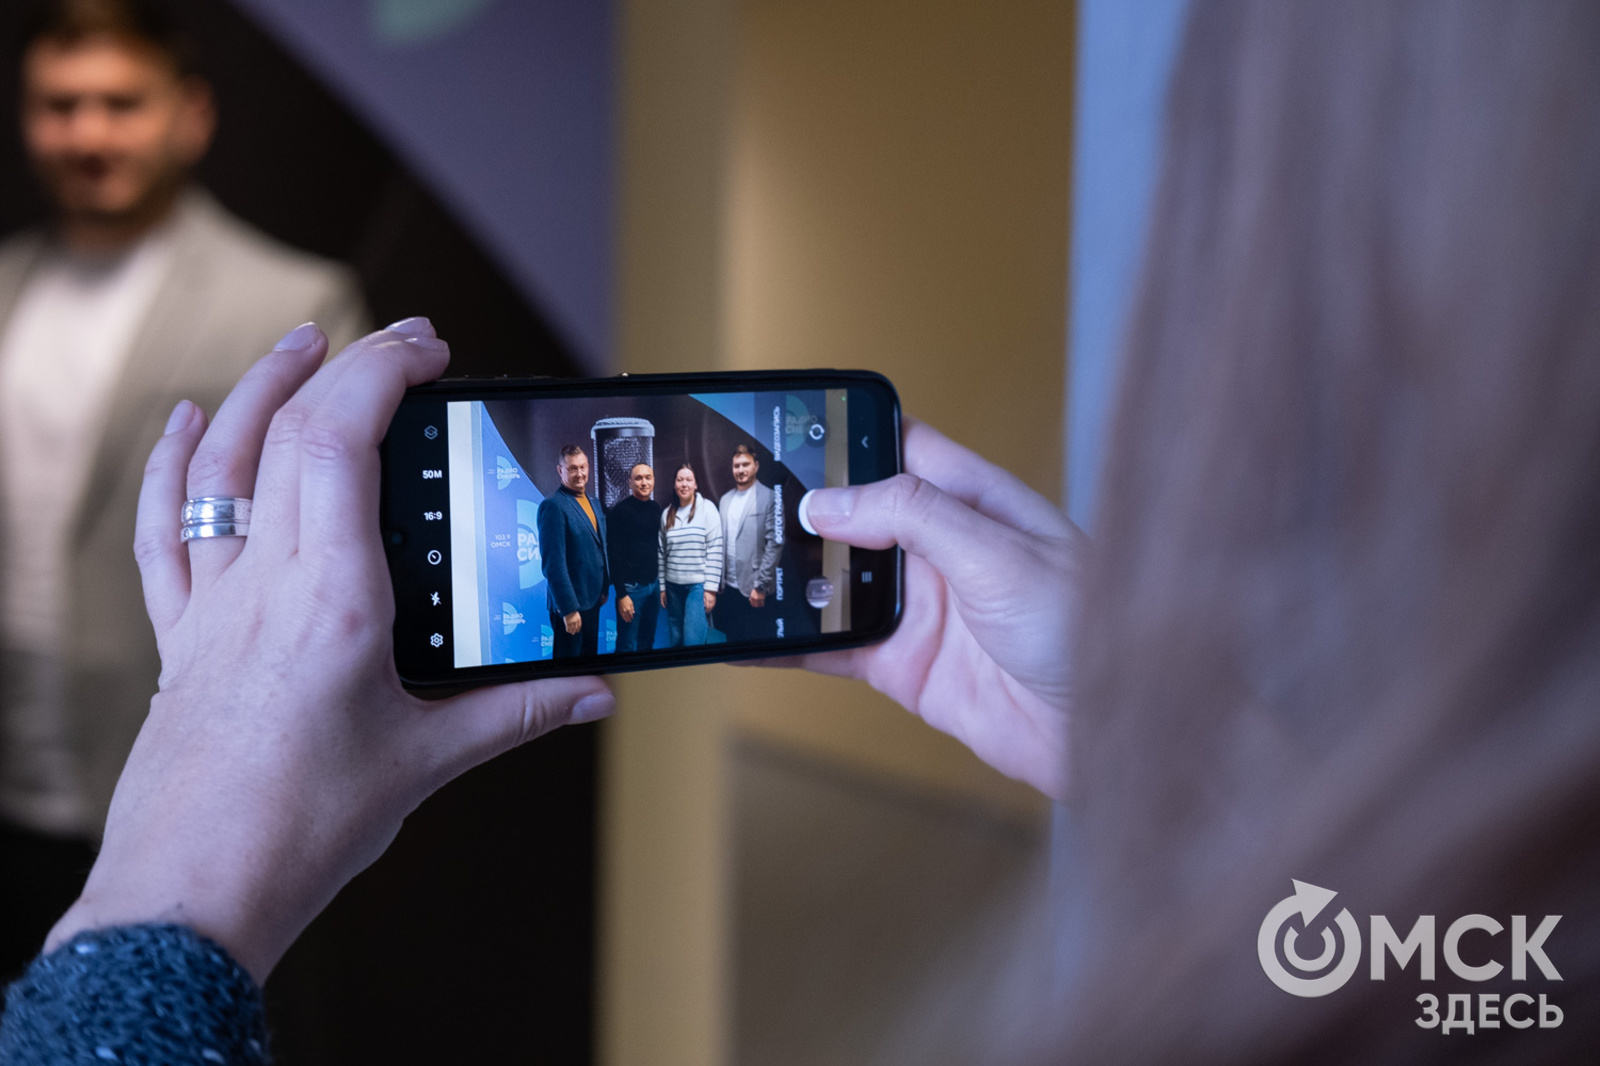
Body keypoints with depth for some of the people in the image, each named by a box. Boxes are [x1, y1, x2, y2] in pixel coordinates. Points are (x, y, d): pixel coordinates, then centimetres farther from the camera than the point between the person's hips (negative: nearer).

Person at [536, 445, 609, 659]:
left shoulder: (592, 503, 10)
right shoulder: (553, 506, -17)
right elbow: (553, 563, -21)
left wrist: (604, 589, 13)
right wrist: (568, 608, -22)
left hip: (592, 599, 8)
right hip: (570, 603, -8)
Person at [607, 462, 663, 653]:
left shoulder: (656, 509, 9)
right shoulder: (620, 511, -11)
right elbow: (614, 555, -13)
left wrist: (659, 583, 13)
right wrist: (621, 594, -17)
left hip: (653, 585, 6)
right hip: (631, 587, -6)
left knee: (647, 644, 12)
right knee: (628, 646, -2)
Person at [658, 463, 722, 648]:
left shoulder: (707, 509, -5)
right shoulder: (667, 513, 8)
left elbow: (715, 550, -8)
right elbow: (661, 552, 12)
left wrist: (711, 587, -11)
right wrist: (661, 586, 10)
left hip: (698, 584, -4)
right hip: (673, 585, 4)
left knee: (693, 641, -11)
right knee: (675, 640, 8)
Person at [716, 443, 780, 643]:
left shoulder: (768, 498, -6)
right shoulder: (725, 499, 13)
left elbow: (775, 544, -11)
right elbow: (720, 542, 16)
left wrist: (760, 587, -14)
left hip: (754, 590, -5)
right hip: (729, 587, 6)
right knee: (733, 641, 8)